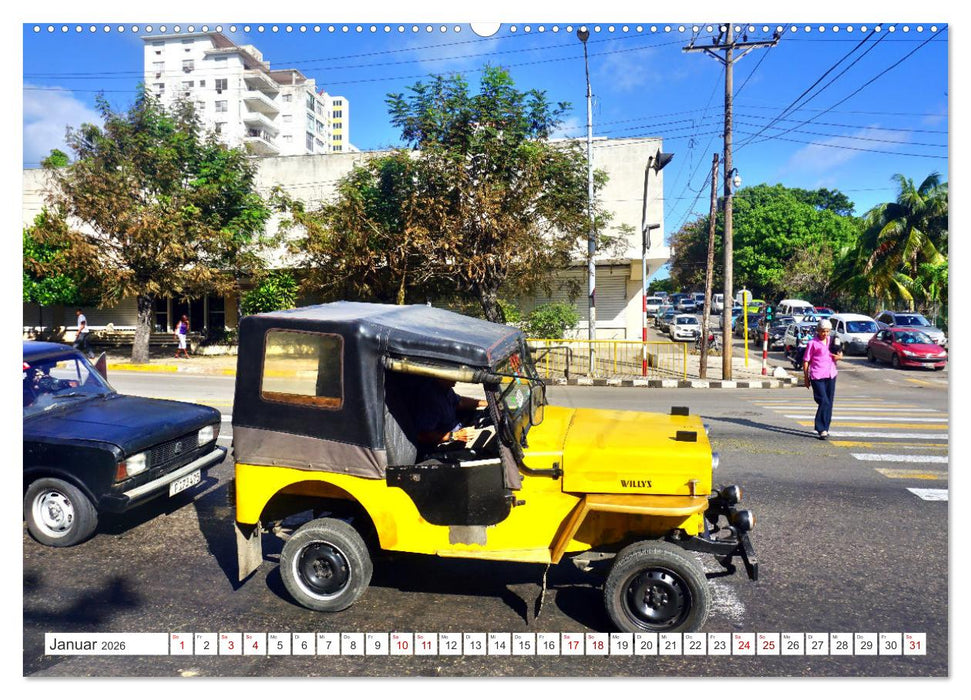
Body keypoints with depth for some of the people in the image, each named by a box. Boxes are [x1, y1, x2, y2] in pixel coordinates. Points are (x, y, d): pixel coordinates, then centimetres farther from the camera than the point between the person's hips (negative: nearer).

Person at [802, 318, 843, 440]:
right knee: (824, 402, -14)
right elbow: (806, 361, -1)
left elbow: (840, 354, 26)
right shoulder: (813, 343, -2)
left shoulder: (831, 341, 13)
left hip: (831, 376, 6)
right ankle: (821, 429, -9)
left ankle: (825, 428, 20)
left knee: (829, 403, 9)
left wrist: (839, 356, 0)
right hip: (817, 376, -5)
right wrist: (806, 378, -4)